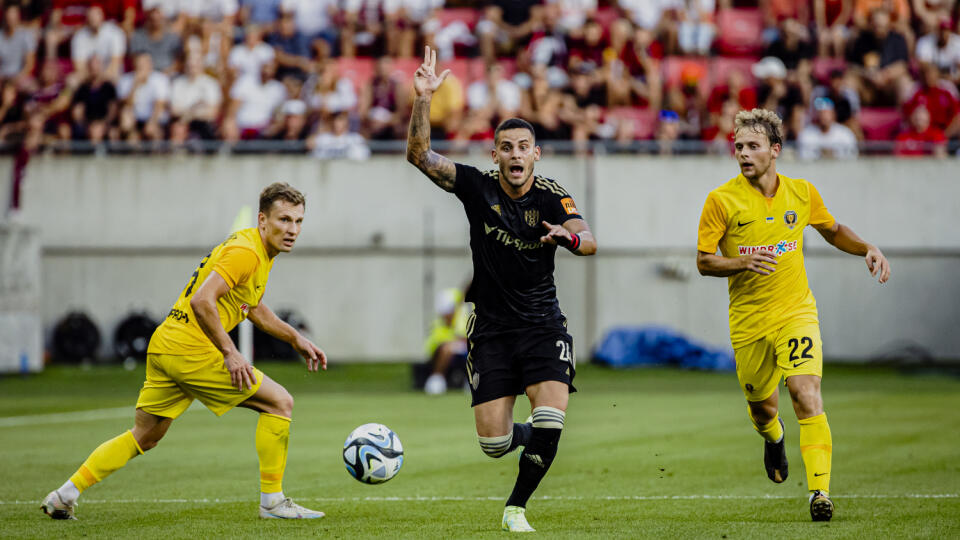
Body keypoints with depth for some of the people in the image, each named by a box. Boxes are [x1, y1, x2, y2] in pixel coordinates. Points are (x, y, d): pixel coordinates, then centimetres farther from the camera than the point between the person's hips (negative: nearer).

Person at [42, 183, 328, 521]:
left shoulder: (260, 251, 17)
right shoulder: (245, 251, -16)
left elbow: (252, 308, 32)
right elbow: (202, 302, -26)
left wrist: (295, 338, 28)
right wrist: (229, 354, -24)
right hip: (192, 350, -10)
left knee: (145, 436, 18)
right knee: (279, 402, -3)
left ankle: (65, 495, 17)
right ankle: (272, 502, 2)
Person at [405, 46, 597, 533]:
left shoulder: (550, 197, -7)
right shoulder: (477, 187, -4)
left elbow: (589, 241, -22)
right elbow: (418, 154, -11)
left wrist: (568, 238, -45)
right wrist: (422, 99, -24)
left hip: (542, 324, -1)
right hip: (491, 327, 1)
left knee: (551, 421, -19)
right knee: (493, 442, -3)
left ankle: (516, 507, 2)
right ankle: (526, 435, 34)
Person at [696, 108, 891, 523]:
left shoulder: (802, 193, 1)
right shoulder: (722, 200, -7)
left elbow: (833, 231, 20)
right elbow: (704, 262, -4)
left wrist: (867, 249, 2)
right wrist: (744, 262, -22)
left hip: (795, 312, 0)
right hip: (748, 321, 0)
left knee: (807, 394, -20)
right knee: (761, 406, 14)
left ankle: (820, 491, -21)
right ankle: (773, 438, 53)